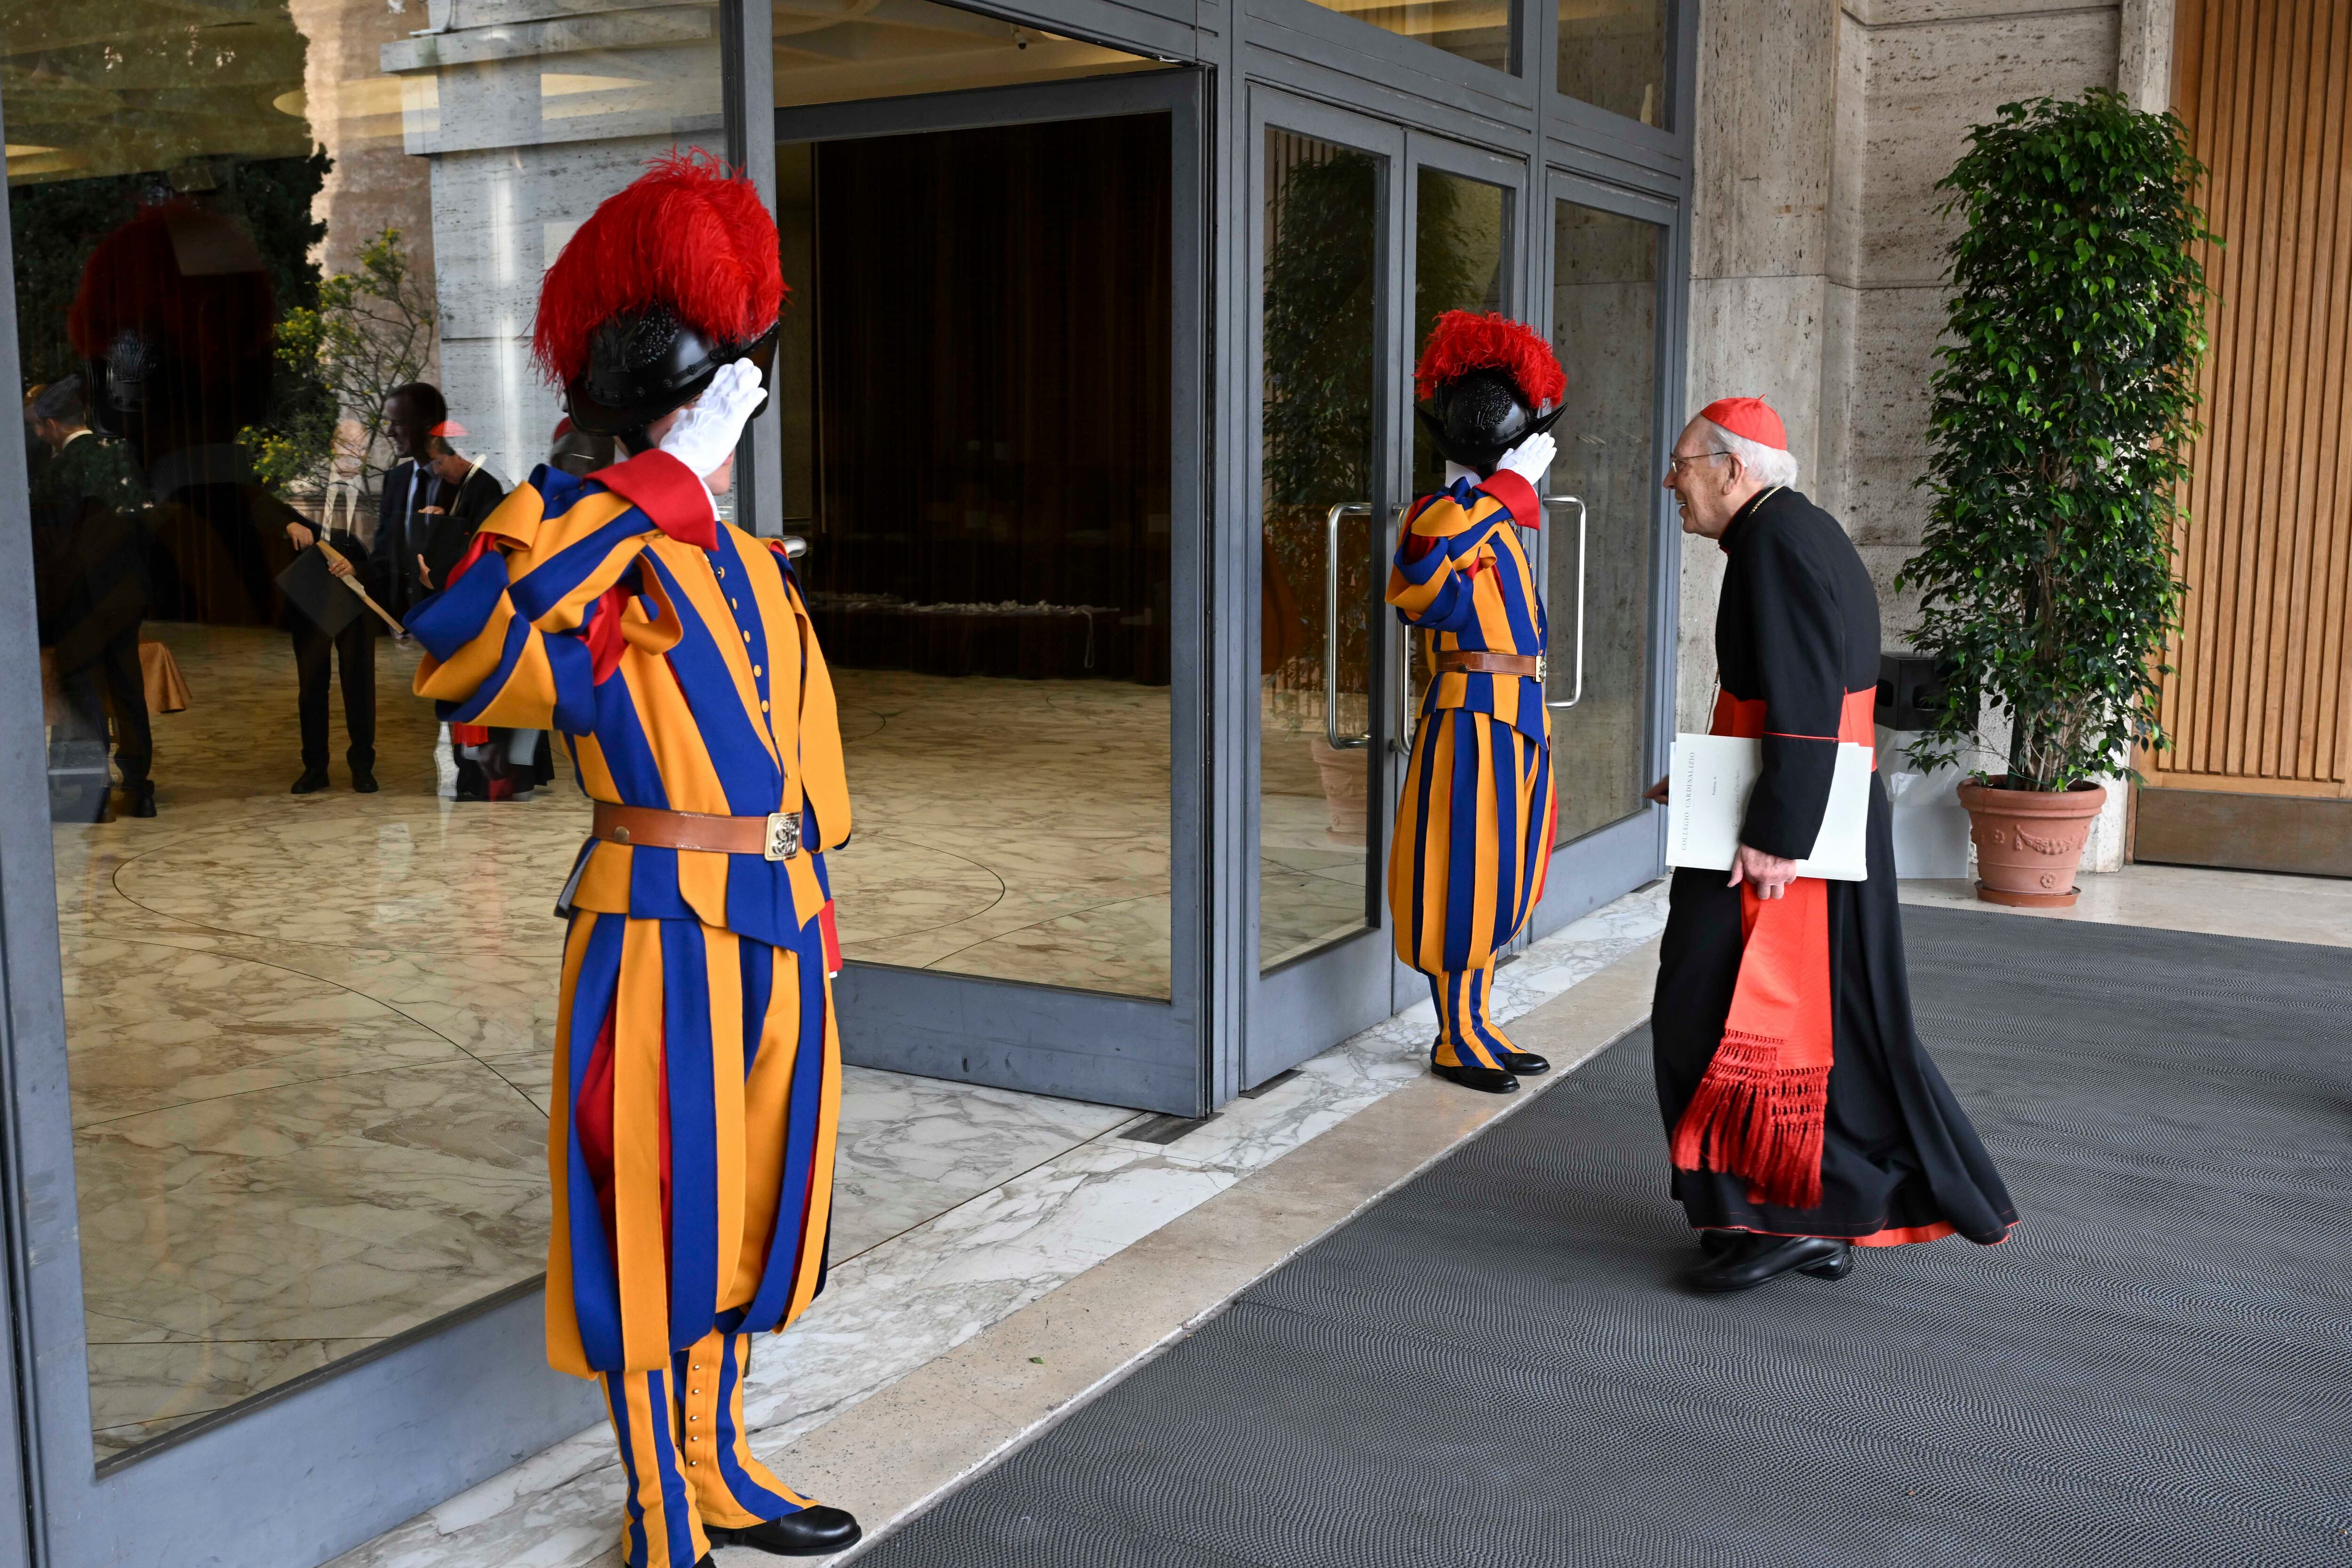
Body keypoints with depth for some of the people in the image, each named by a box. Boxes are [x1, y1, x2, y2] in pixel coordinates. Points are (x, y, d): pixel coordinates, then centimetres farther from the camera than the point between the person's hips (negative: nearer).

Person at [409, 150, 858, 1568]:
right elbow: (463, 661, -35)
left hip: (773, 936, 7)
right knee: (663, 1230, 5)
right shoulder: (589, 559, -13)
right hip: (665, 942, -7)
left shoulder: (758, 568, 11)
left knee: (743, 1215, 19)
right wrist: (655, 492, -33)